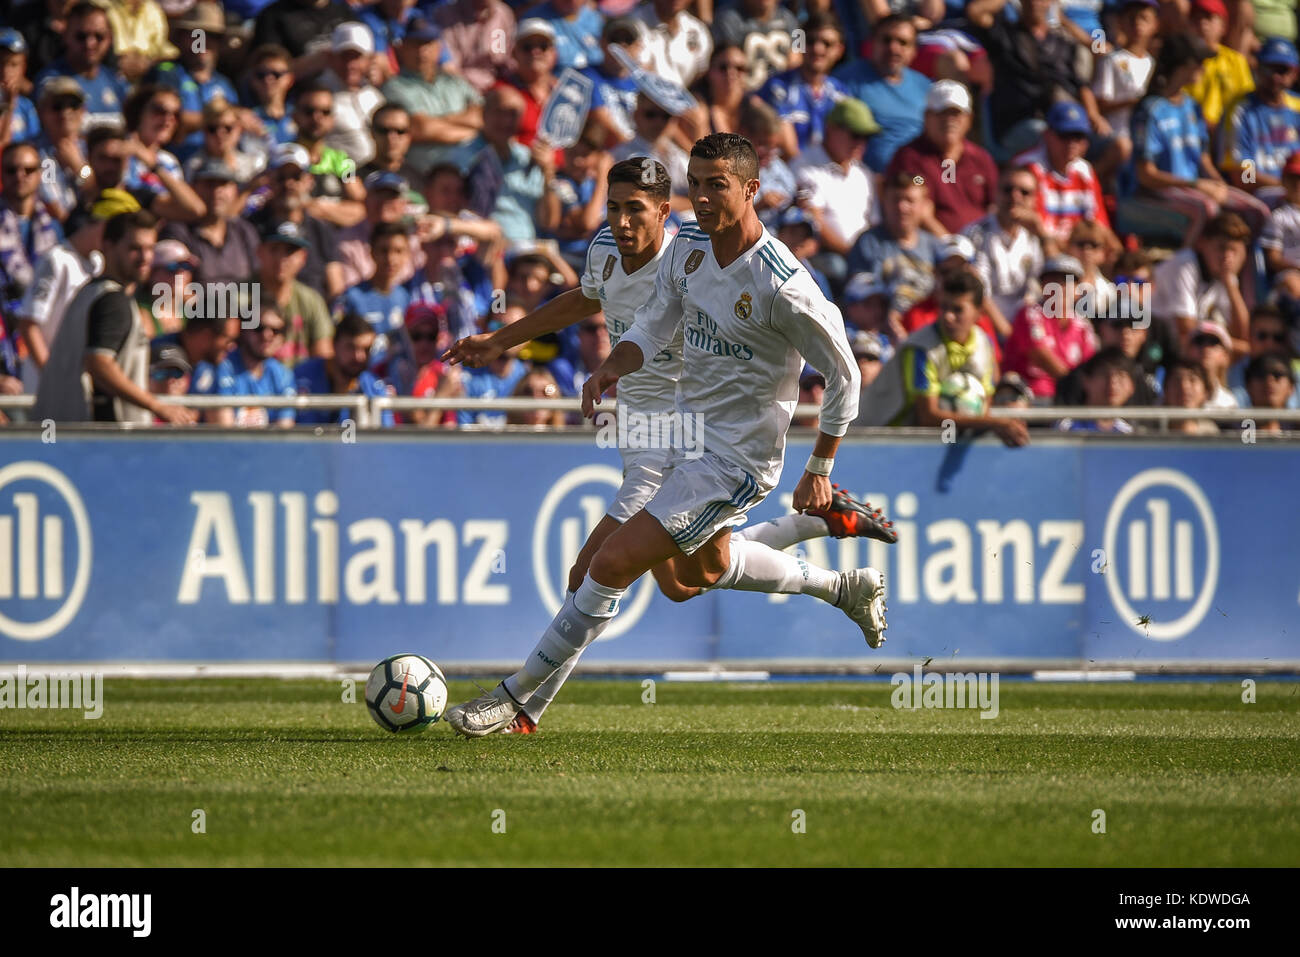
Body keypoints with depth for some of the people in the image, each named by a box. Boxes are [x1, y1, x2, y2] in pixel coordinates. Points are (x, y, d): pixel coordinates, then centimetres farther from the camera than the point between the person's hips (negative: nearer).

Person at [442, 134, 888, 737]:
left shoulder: (781, 285, -25)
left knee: (613, 563, -15)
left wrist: (819, 470, -9)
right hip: (684, 434, 9)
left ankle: (518, 698, -5)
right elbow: (655, 325, 5)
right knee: (701, 571, 31)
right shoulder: (687, 247, -4)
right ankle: (845, 588, 50)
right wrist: (613, 367, -17)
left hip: (734, 461, -9)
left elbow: (842, 376, -14)